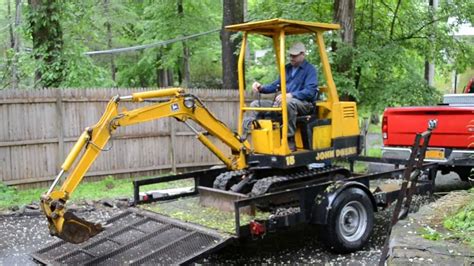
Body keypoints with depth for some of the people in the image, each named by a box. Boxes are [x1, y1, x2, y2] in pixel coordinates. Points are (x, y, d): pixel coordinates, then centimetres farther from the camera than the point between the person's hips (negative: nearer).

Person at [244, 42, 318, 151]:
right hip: (284, 102, 7)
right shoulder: (287, 68, 18)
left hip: (304, 104, -7)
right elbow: (276, 85, 19)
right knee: (255, 104, -3)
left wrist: (290, 95, -31)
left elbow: (310, 91, -17)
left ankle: (290, 140, -33)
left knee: (289, 103, -42)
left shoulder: (310, 69, -4)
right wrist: (261, 88, -2)